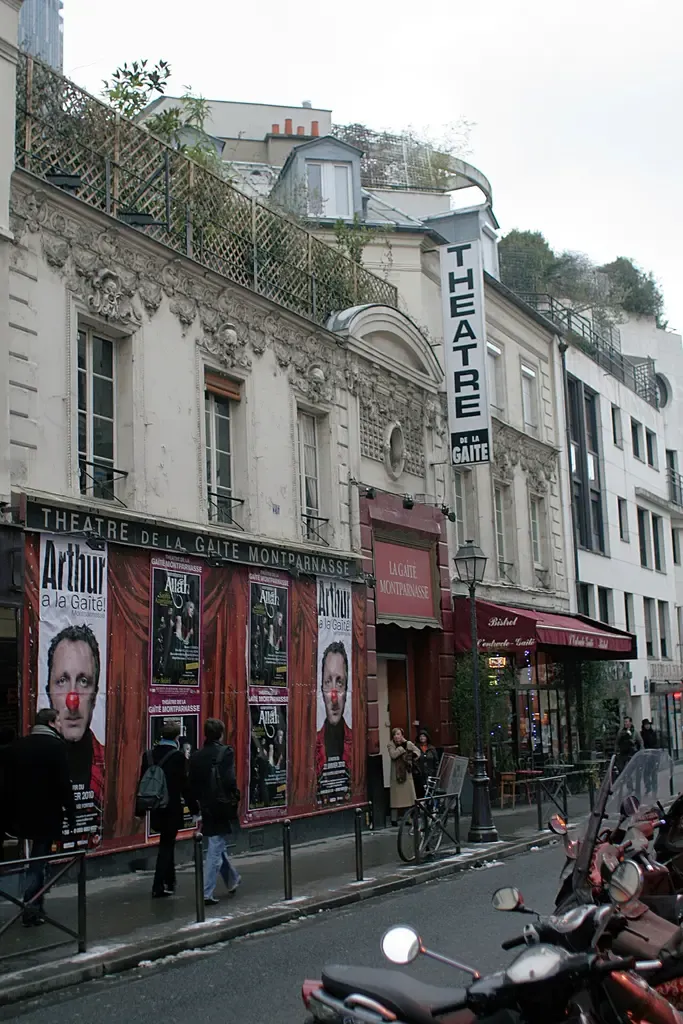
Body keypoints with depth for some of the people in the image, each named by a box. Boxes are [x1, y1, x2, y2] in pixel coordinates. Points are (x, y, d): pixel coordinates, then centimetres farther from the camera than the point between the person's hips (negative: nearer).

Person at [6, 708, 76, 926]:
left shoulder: (17, 746, 8)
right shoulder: (55, 746, -12)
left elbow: (10, 780, 13)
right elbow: (64, 783, -16)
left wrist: (12, 813, 19)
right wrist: (70, 813, -10)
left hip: (23, 813, 6)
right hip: (48, 814, -6)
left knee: (37, 858, 17)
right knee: (39, 858, -1)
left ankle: (35, 906, 20)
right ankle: (31, 908, -6)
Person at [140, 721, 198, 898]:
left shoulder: (149, 755, 2)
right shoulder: (178, 756, -14)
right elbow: (185, 785, -13)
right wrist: (194, 810, -5)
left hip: (156, 809, 5)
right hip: (172, 809, -5)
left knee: (167, 843, 21)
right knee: (166, 845, 4)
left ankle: (169, 882, 30)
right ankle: (158, 887, 2)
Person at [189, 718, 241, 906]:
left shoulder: (196, 756, 4)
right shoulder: (225, 752, -13)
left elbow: (192, 784, 6)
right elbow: (230, 781, -21)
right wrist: (234, 800, -6)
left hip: (206, 808, 6)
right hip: (222, 808, -6)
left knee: (217, 847, 21)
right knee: (215, 850, -1)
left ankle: (233, 881, 37)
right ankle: (207, 893, -2)